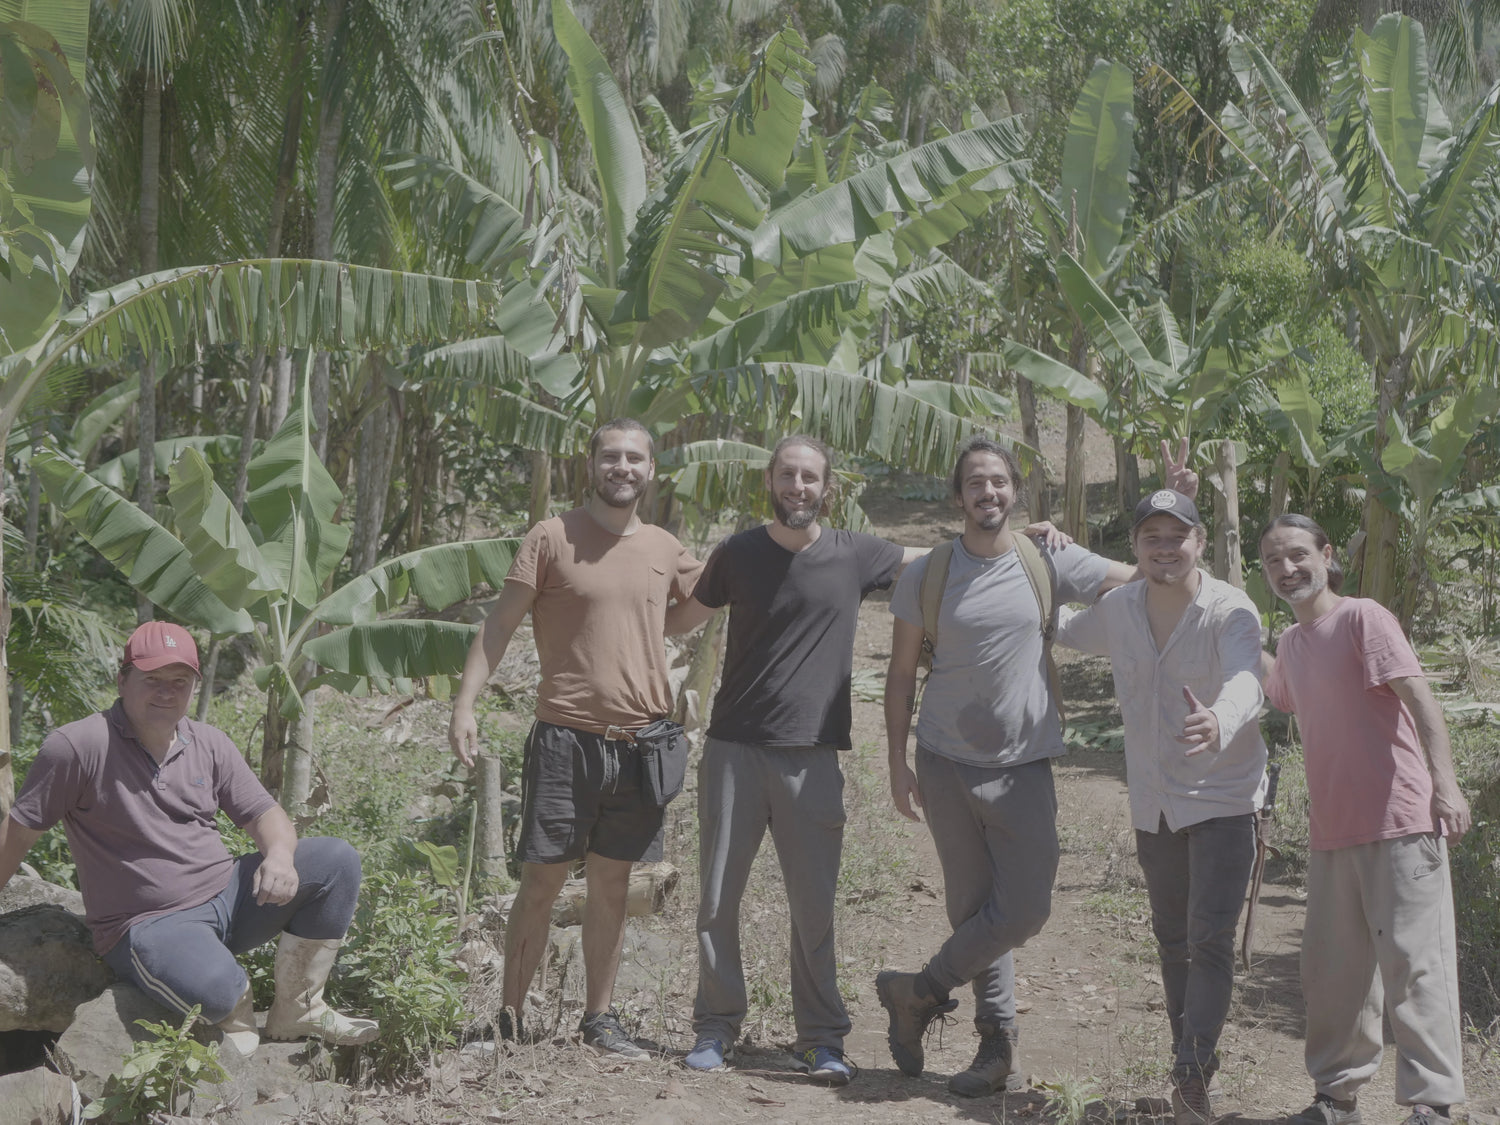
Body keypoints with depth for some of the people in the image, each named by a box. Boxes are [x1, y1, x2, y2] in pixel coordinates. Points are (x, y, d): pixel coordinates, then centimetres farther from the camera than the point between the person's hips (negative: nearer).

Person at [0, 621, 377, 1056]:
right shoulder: (77, 747, -13)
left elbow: (262, 814, 7)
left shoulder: (209, 744, 6)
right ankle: (237, 1018, 3)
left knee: (336, 860, -11)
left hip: (227, 896, 7)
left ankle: (297, 1011, -1)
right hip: (149, 924, -7)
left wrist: (279, 855, -17)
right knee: (213, 988, -39)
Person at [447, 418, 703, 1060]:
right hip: (566, 738, -4)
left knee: (611, 883, 10)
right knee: (542, 883, -1)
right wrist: (464, 704, -11)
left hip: (639, 741, 4)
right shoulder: (552, 538, -2)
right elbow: (500, 624, -3)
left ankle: (598, 1018, 20)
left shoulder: (665, 550, 11)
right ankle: (508, 1018, 9)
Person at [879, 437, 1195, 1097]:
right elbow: (901, 674, 5)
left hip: (1022, 767, 0)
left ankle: (917, 995, 11)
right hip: (946, 764, 0)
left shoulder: (1050, 564, 0)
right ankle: (997, 1043, 16)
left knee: (1024, 911, -7)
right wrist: (897, 764, 1)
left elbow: (1144, 579, 7)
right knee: (973, 910, 4)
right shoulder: (925, 576, 0)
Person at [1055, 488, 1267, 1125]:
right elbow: (1064, 632, 23)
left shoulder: (1231, 612, -17)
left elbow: (1246, 683, -37)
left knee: (1211, 939, -15)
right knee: (1172, 939, 15)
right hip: (1154, 802, 6)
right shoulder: (1117, 610, 0)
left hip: (1222, 797, -6)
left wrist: (1220, 722, -58)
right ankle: (1192, 1069, 29)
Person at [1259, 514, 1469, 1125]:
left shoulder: (1362, 618, -8)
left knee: (1413, 960, -8)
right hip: (1332, 833, 8)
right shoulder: (1290, 641, 14)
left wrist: (1444, 778, -28)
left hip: (1400, 824, -8)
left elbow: (1418, 695, -17)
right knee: (1330, 969, 12)